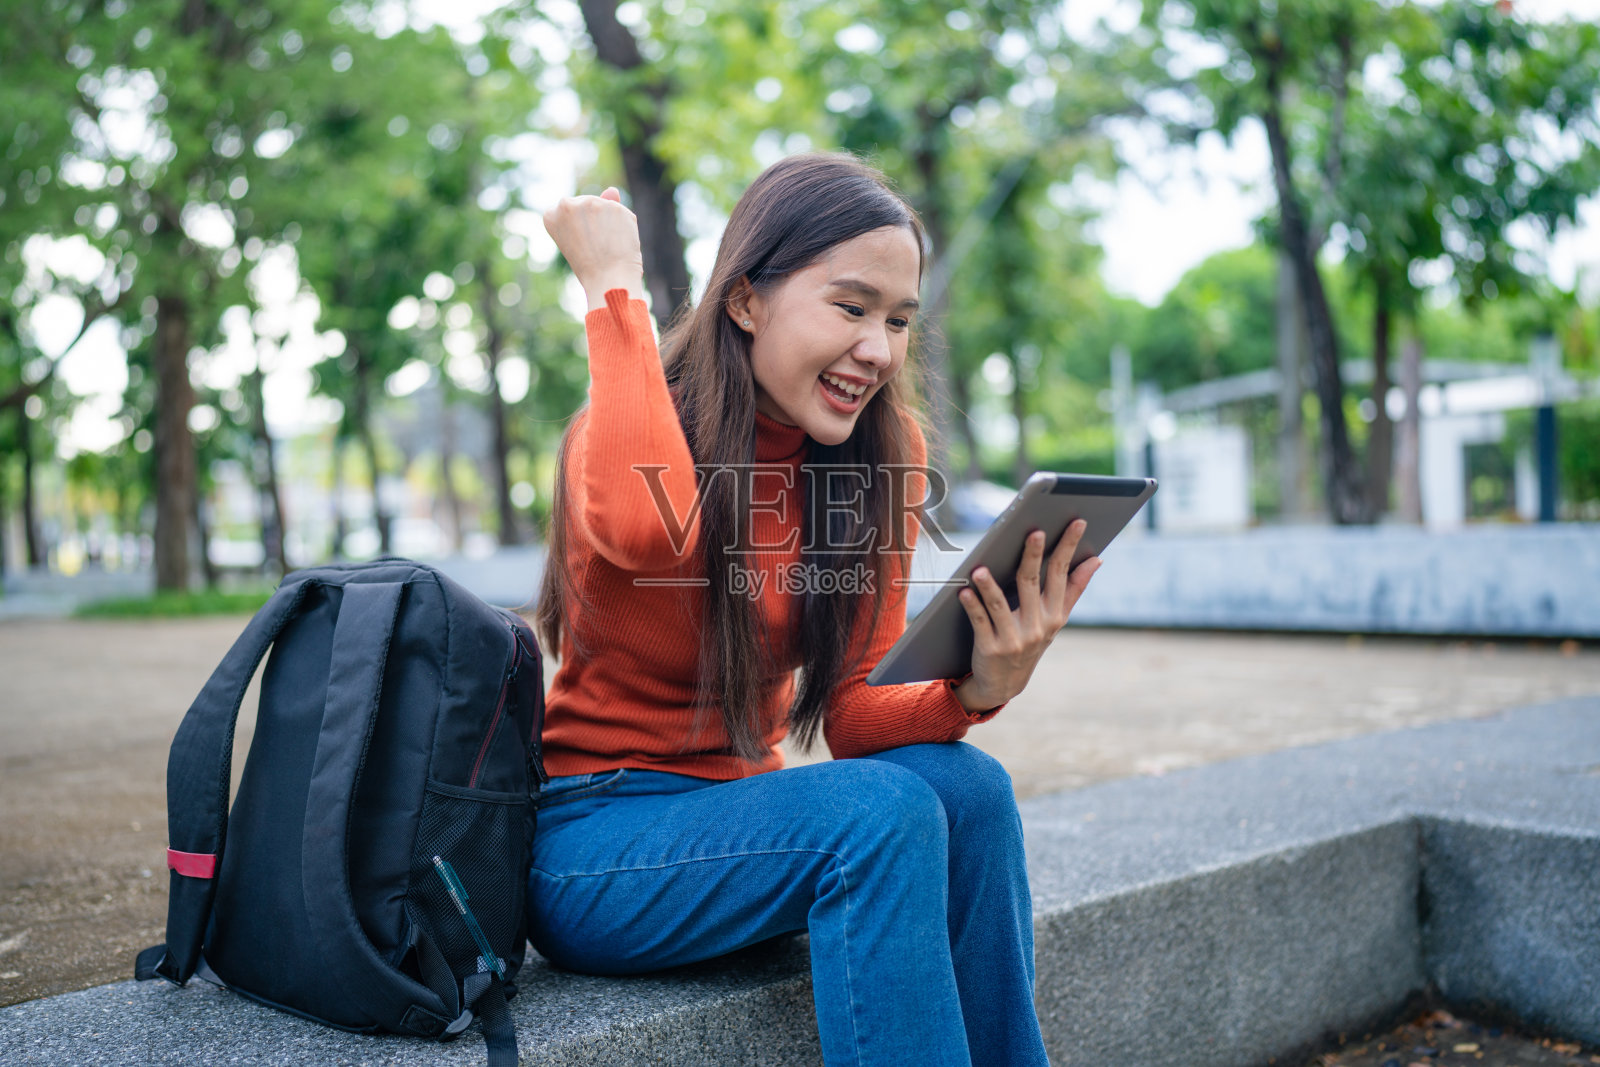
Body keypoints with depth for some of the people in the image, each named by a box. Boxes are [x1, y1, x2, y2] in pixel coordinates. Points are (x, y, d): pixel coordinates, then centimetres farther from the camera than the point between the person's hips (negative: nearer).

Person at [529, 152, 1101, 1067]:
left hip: (734, 808, 5)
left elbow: (854, 711, -4)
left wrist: (974, 689, -26)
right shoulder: (639, 428, -15)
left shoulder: (887, 453, -2)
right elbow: (644, 529, -42)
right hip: (591, 845, -5)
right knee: (884, 812, -27)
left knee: (965, 785, -20)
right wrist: (616, 290, -28)